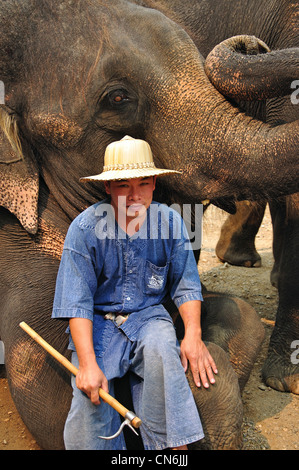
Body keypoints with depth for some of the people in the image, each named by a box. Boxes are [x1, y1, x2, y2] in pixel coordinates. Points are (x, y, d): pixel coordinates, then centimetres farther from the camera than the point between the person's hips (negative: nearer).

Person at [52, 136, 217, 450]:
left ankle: (175, 445, -12)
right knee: (89, 389, -21)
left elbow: (186, 284, 0)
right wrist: (87, 363, -23)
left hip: (148, 314, 1)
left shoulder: (170, 222, -6)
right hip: (99, 319, 0)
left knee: (162, 352, -30)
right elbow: (77, 302, -15)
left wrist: (193, 334, -13)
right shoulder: (85, 228, -14)